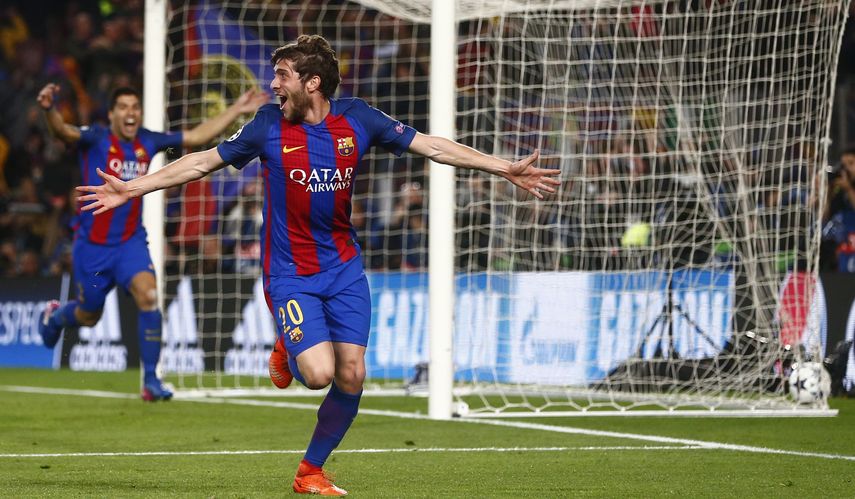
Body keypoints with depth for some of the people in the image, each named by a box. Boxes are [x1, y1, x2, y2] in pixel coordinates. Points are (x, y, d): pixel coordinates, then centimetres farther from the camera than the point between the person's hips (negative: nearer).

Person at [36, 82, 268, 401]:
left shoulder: (148, 142, 1)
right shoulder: (96, 139, -12)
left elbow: (197, 136, 8)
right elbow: (64, 132, -33)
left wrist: (237, 110, 5)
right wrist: (49, 110, -55)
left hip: (130, 242, 2)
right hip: (93, 244, -2)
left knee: (148, 296, -23)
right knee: (88, 316, 12)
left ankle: (151, 380, -17)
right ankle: (55, 316, 50)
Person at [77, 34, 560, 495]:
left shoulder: (357, 118, -3)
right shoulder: (270, 126, -6)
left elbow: (432, 145, 0)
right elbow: (204, 160, 3)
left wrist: (508, 169, -4)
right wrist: (131, 189, 1)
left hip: (344, 268, 3)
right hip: (290, 273, -2)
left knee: (351, 376, -5)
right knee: (319, 373, -19)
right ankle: (287, 353, 19)